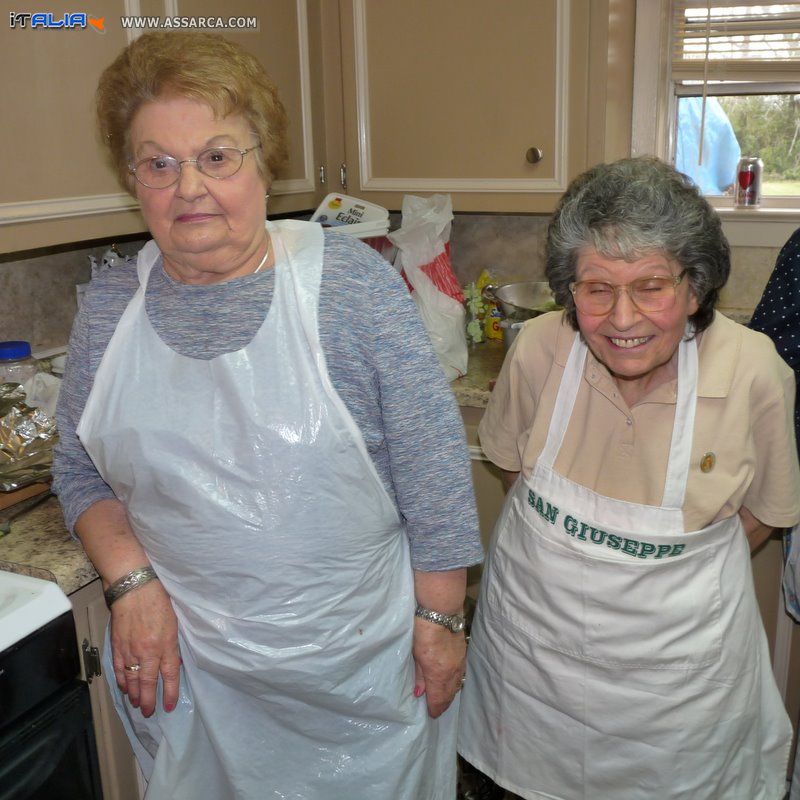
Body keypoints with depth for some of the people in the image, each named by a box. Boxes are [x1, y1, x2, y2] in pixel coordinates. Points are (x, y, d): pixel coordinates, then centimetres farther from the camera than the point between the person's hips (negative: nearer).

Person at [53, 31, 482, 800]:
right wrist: (130, 580, -8)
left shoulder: (351, 282, -15)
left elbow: (432, 469, -12)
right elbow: (80, 471, 7)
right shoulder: (108, 306, -3)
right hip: (190, 669, 3)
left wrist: (439, 619, -8)